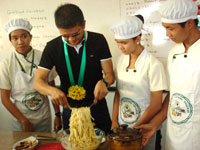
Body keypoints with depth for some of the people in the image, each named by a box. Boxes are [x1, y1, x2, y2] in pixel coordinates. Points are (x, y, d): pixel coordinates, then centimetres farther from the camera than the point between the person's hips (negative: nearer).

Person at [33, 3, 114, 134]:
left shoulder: (98, 40, -8)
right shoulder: (52, 47, -7)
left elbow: (110, 74, -7)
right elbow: (38, 81, -8)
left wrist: (104, 83, -31)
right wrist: (52, 90, -30)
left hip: (97, 108, 0)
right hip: (70, 108, 1)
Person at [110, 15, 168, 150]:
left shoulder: (153, 65, -17)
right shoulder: (121, 59, 0)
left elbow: (156, 105, -13)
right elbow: (118, 93, 5)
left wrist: (135, 128, -10)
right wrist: (114, 121, 0)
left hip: (143, 128, -4)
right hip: (122, 126, 5)